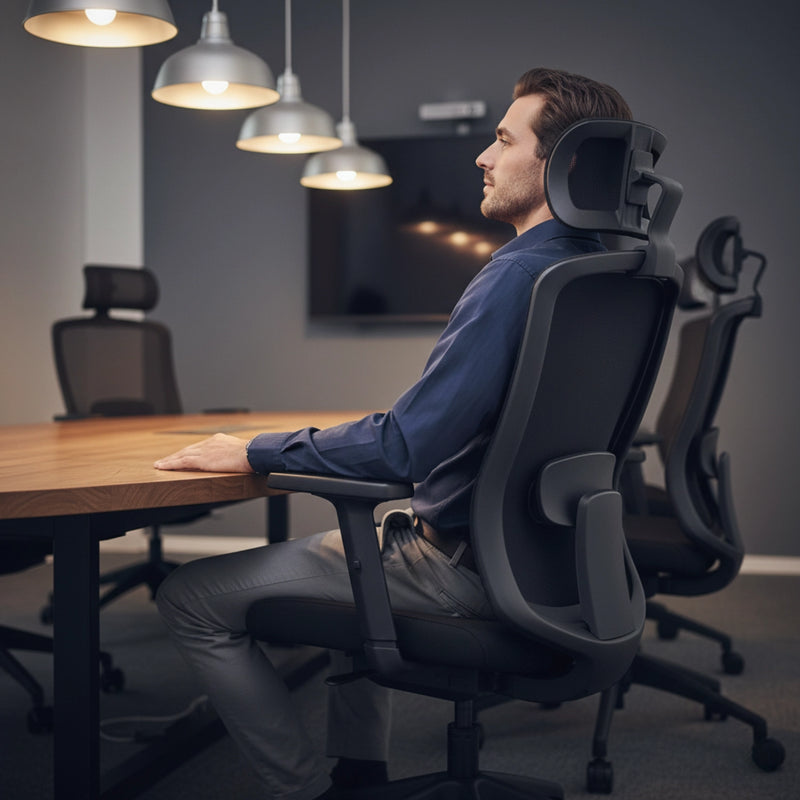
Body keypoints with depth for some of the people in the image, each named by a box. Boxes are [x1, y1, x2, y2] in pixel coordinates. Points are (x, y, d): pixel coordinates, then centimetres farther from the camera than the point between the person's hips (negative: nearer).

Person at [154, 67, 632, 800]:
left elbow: (403, 448, -28)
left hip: (466, 566, -10)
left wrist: (255, 454, -16)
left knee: (191, 598, -5)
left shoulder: (520, 275, -24)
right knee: (347, 542, 37)